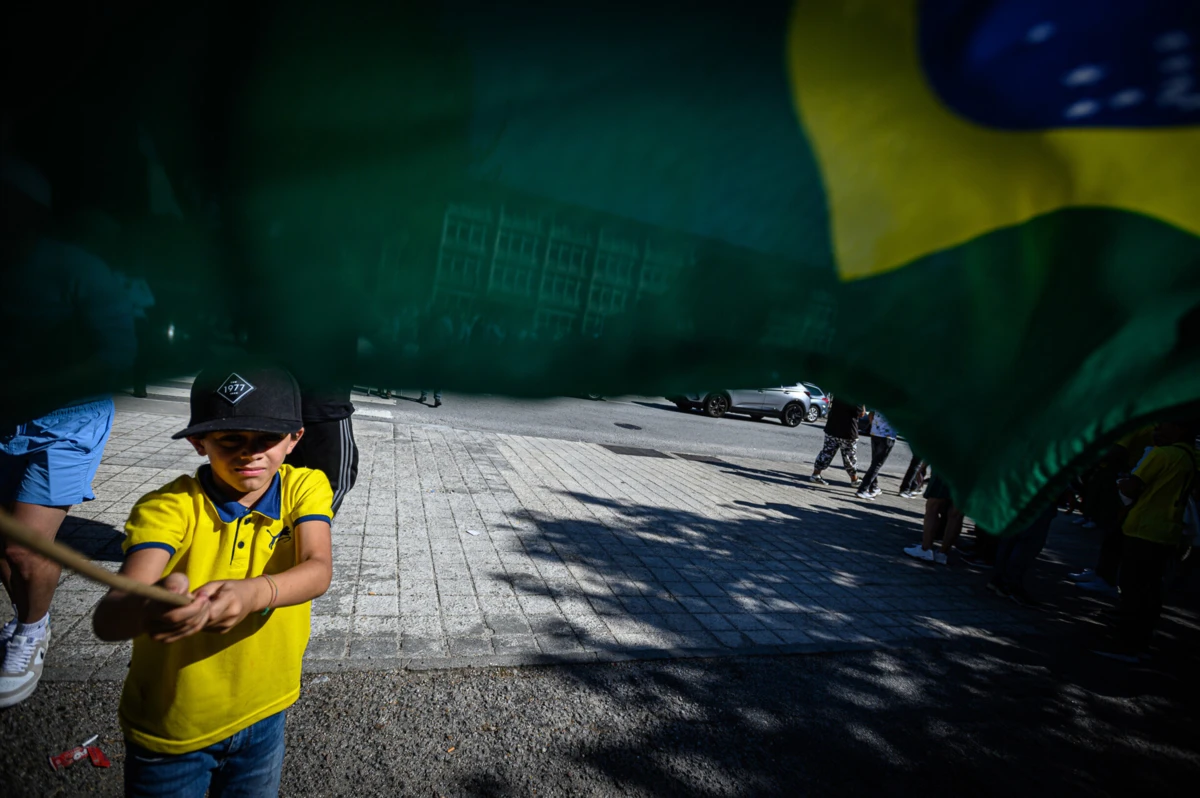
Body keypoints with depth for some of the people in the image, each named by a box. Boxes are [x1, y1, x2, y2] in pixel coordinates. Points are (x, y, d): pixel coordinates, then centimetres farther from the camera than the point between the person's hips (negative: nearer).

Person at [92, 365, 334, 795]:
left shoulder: (305, 487, -14)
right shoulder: (169, 507, -22)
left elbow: (318, 570, -28)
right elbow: (106, 620, -33)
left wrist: (255, 592, -48)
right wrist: (148, 609, -56)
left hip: (263, 714, 3)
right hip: (170, 727, -2)